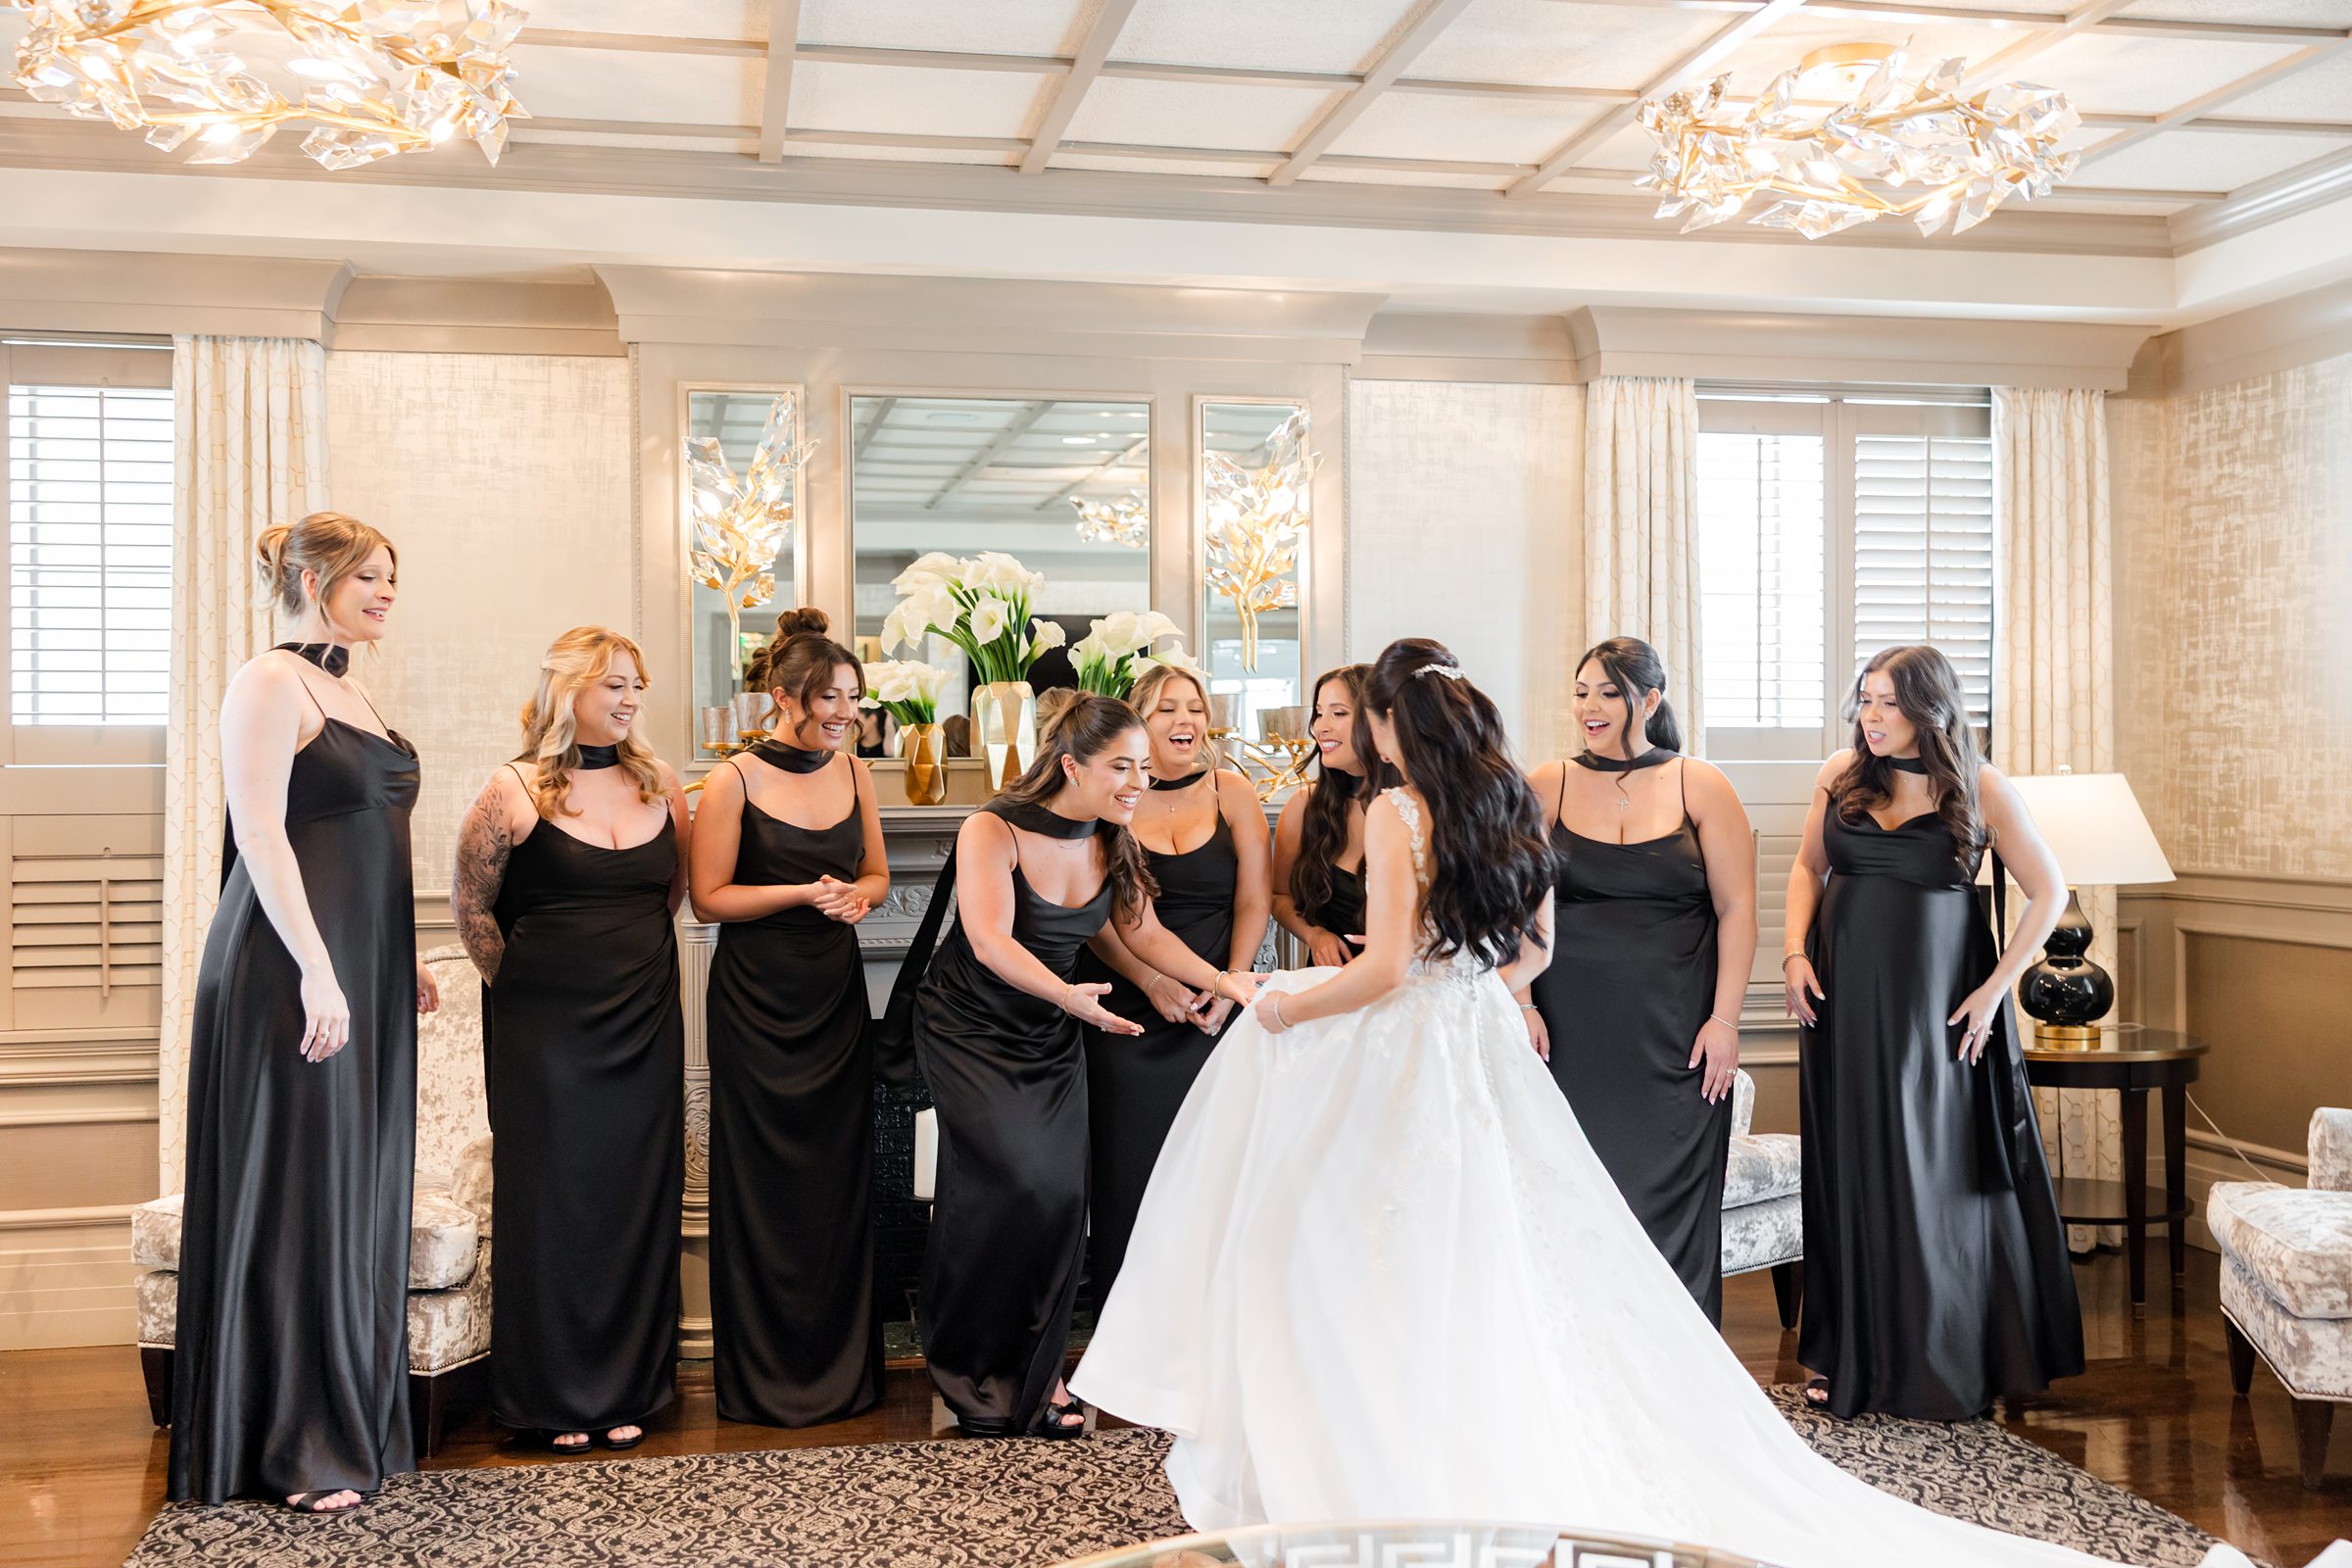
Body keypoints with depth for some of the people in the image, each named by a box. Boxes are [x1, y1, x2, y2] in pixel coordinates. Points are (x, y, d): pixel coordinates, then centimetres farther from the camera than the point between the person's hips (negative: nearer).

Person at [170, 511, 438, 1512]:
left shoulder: (348, 692, 17)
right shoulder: (271, 683, -9)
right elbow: (260, 833, -19)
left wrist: (403, 961, 20)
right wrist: (316, 970, -25)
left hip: (365, 971, 9)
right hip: (296, 970, -9)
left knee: (361, 1190, 11)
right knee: (298, 1193, -2)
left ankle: (352, 1419, 21)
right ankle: (296, 1449, 8)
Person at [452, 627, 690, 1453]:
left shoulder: (660, 785, 6)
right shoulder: (515, 792, -6)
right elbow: (470, 906, 0)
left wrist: (634, 962, 13)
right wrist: (525, 985, 5)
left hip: (644, 1025, 4)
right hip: (544, 1033, -4)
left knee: (637, 1198, 7)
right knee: (550, 1199, 1)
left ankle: (627, 1389, 18)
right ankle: (553, 1398, 13)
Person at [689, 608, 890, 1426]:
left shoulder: (853, 772, 6)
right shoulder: (733, 781, -8)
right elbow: (709, 897, -8)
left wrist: (857, 897, -7)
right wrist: (806, 893, -18)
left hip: (836, 992, 4)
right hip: (757, 999, -4)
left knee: (841, 1178, 7)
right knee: (764, 1184, 2)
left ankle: (843, 1368, 19)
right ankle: (766, 1379, 14)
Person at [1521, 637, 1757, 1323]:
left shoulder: (1700, 788, 3)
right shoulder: (1547, 788, 6)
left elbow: (1737, 910, 1)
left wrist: (1724, 1018, -6)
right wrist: (1522, 1003, -5)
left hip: (1673, 1034, -1)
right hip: (1569, 1030, 1)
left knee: (1669, 1202, 1)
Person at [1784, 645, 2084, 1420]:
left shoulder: (1980, 788, -7)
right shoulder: (1841, 775, 3)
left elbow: (2047, 891, -2)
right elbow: (1808, 868, 14)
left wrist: (1995, 988, -8)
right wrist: (1795, 954, 0)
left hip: (1934, 1000, -3)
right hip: (1843, 998, 3)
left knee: (1932, 1173, 3)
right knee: (1848, 1169, 8)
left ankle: (1941, 1368, 17)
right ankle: (1851, 1356, 20)